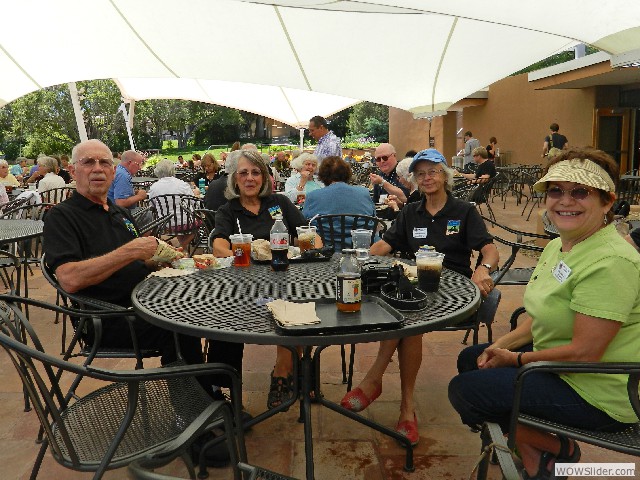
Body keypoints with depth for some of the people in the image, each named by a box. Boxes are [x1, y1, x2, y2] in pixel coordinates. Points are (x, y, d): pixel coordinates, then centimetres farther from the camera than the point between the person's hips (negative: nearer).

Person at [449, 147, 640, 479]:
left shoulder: (611, 263, -27)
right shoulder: (557, 246, 3)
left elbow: (583, 352, -28)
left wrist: (516, 359, -14)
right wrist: (502, 345, -2)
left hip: (596, 393, -10)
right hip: (556, 358, 10)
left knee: (464, 390, -11)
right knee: (470, 359, 17)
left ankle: (557, 450, 9)